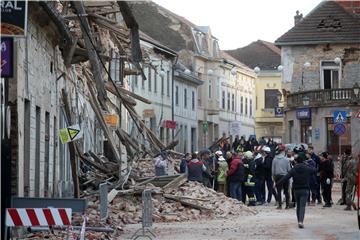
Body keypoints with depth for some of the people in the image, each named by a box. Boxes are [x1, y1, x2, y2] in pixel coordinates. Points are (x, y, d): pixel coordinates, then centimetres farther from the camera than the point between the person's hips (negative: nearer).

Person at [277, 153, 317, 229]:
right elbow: (315, 171, 17)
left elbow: (285, 178, -13)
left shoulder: (293, 170, -6)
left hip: (296, 190, 1)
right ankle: (301, 221, -24)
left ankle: (299, 221, 22)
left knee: (298, 206, 17)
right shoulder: (307, 169, -2)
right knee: (302, 206, -6)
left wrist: (277, 184, -10)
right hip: (305, 190, -1)